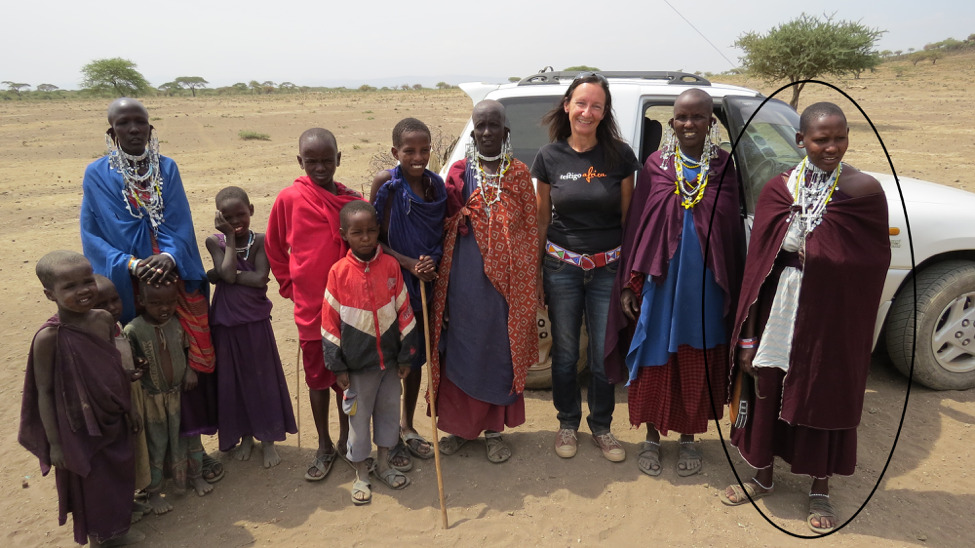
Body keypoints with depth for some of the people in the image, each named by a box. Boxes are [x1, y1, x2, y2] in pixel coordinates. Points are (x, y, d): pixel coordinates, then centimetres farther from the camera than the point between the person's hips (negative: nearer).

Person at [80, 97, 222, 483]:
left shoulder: (167, 169, 6)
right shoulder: (97, 175, 0)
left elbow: (181, 225, -2)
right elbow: (91, 236, -3)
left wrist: (169, 257, -22)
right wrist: (129, 265, -20)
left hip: (177, 283, 2)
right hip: (128, 291, -1)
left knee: (185, 365, 5)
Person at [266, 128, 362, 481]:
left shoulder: (354, 200, -3)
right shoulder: (289, 199, -7)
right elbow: (274, 249, 6)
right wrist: (291, 286, 5)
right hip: (311, 307, -1)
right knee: (317, 377, 11)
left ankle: (346, 438, 34)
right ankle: (324, 447, 28)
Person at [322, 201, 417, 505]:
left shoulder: (390, 265, -6)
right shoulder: (339, 272, -11)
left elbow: (404, 311, 0)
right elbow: (330, 322, -6)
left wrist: (406, 355, 2)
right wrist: (337, 365, -5)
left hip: (389, 357, 2)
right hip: (357, 362, -2)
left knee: (389, 410, 15)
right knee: (358, 417, 10)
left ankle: (383, 464, 36)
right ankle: (361, 474, 29)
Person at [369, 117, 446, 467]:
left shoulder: (437, 185, -1)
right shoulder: (386, 183, -12)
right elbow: (374, 240, -10)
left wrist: (433, 262, -10)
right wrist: (409, 264, -19)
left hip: (425, 282, 4)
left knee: (416, 357, 16)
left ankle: (408, 426, 35)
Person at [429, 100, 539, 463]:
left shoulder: (518, 174, 3)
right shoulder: (459, 173, 3)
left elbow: (530, 229, 4)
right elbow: (446, 227, 4)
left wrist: (530, 280, 0)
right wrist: (442, 278, -1)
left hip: (506, 280, 0)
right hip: (464, 279, 0)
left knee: (501, 352, 8)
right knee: (461, 350, 7)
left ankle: (494, 429, 24)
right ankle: (459, 425, 25)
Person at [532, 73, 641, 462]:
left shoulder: (619, 155, -3)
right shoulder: (549, 157, -1)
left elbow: (628, 217, 3)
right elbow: (541, 220, 4)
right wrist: (535, 272, 4)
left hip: (608, 267, 0)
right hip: (561, 266, 1)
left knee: (605, 354, 8)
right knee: (565, 352, 12)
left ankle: (601, 427, 30)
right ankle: (568, 423, 33)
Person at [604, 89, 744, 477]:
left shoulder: (723, 168, 1)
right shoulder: (655, 166, -1)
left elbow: (733, 232, 4)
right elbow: (635, 226, -1)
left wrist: (732, 290, 2)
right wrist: (629, 284, -4)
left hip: (705, 287, 1)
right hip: (658, 283, -1)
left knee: (696, 365, 12)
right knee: (655, 361, 9)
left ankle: (688, 438, 32)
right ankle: (652, 437, 28)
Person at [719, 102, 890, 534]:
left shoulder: (865, 191, -8)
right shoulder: (778, 190, -3)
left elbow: (875, 261, -4)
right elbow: (759, 262, -3)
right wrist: (749, 334, -3)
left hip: (833, 316, -2)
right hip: (780, 309, 2)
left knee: (826, 397, 12)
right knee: (768, 390, 12)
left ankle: (820, 490, 34)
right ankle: (763, 477, 36)